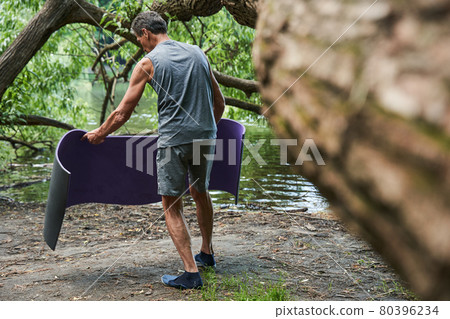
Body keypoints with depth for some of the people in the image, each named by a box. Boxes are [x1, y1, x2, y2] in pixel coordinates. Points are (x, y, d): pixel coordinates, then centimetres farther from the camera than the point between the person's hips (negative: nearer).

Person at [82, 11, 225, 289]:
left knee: (172, 206, 5)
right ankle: (207, 253, 40)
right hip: (206, 136, 5)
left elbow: (122, 114, -1)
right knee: (200, 192, 25)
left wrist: (99, 134, 15)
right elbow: (220, 102, 15)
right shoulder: (197, 53, 11)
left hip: (174, 139, -5)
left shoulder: (148, 63, -3)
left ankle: (191, 272, -2)